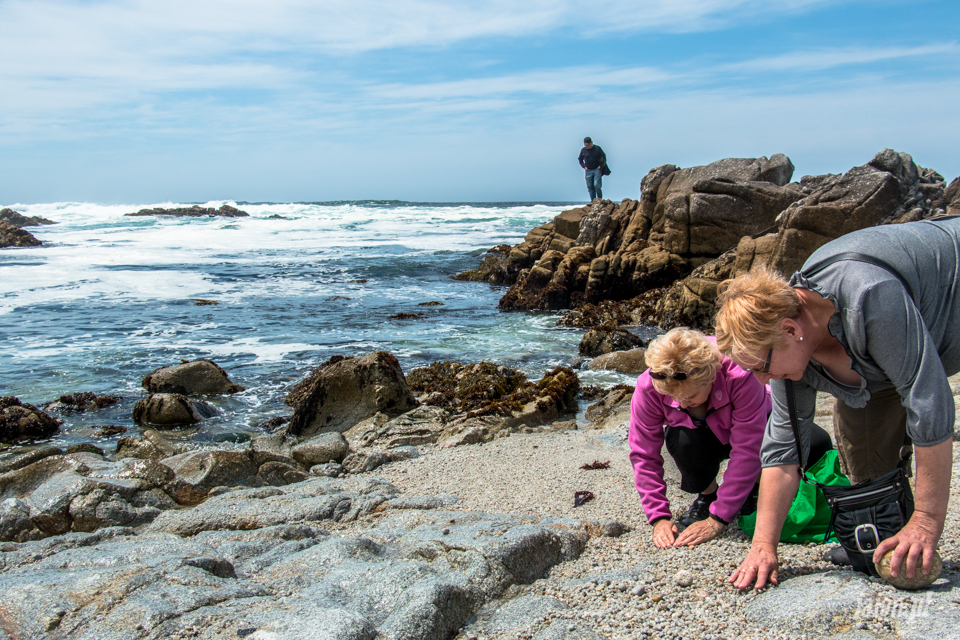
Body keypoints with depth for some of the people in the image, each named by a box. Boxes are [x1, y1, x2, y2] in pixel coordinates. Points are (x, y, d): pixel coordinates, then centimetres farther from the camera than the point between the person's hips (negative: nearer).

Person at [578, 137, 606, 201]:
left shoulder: (597, 148, 0)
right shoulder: (583, 150, 6)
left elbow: (604, 157, 7)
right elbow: (580, 160, 19)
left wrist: (601, 166, -3)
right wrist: (584, 166, 5)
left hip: (597, 170, -3)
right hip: (588, 171, 3)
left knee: (597, 185, -14)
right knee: (590, 187, 1)